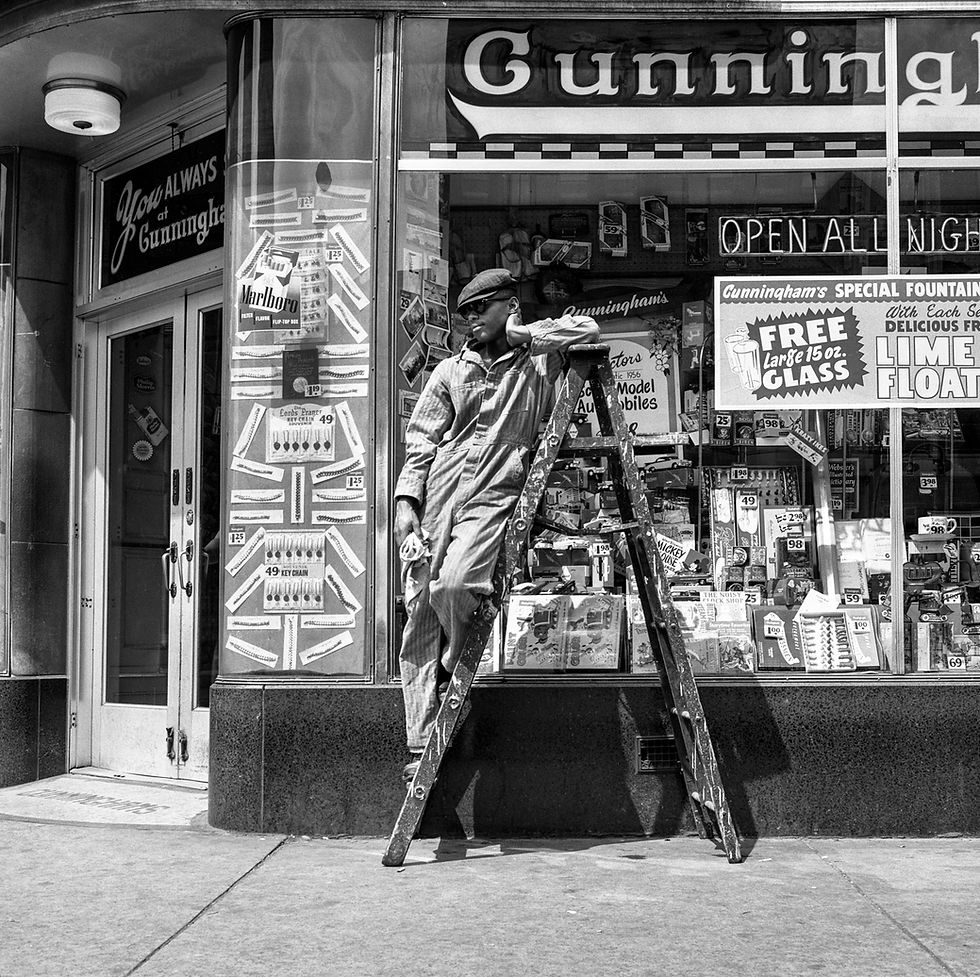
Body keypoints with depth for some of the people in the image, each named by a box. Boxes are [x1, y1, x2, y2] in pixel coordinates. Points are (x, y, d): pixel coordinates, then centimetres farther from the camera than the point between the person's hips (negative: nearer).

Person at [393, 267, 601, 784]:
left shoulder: (537, 361, 12)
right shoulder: (450, 370, 20)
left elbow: (587, 329, -4)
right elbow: (420, 440, 13)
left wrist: (522, 334, 4)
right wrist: (405, 500, 1)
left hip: (494, 495, -4)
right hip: (436, 496, 4)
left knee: (453, 584, -29)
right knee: (419, 611, -3)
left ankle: (460, 674, 0)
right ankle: (422, 748, 2)